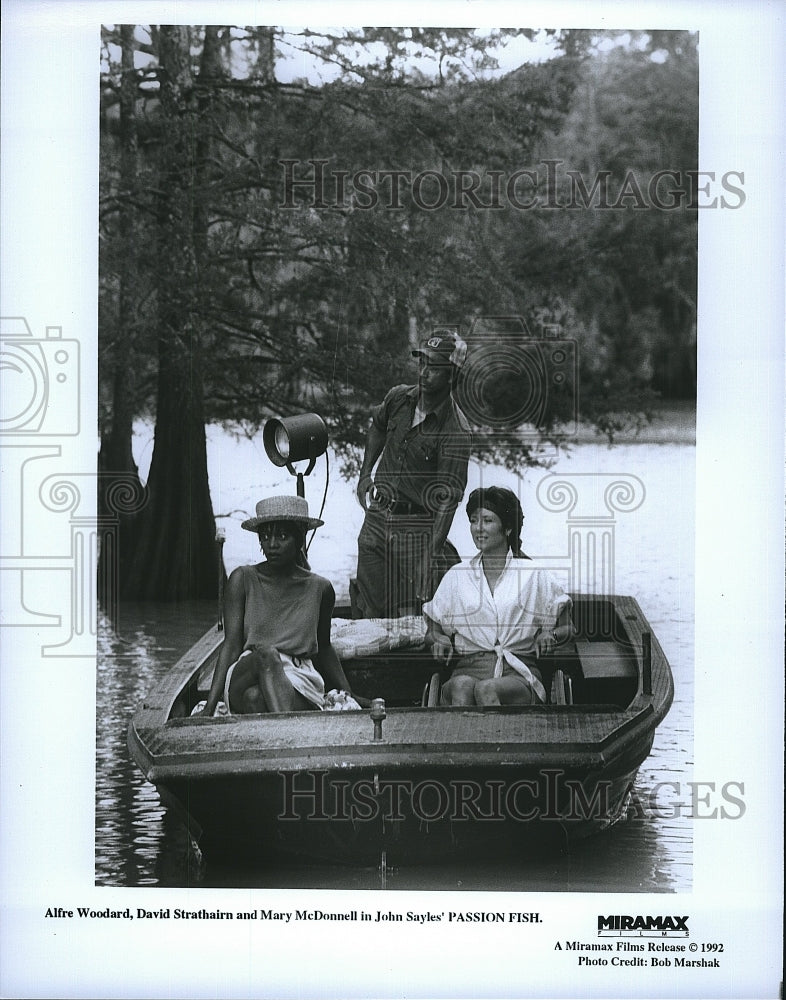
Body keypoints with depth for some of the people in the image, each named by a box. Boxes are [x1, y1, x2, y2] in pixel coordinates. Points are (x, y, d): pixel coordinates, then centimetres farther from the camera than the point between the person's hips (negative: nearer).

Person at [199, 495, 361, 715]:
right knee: (266, 654, -37)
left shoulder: (320, 588, 12)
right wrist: (210, 705, -9)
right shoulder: (243, 579, 7)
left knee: (255, 696, -35)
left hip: (300, 682, 1)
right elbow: (231, 645, 2)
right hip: (245, 675, 0)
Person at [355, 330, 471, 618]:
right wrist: (365, 474, 19)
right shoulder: (398, 398, 1)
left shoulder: (455, 430, -17)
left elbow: (447, 498, -23)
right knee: (371, 613, 6)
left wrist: (431, 554, -31)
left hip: (418, 528, -5)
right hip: (377, 518, 5)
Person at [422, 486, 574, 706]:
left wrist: (549, 636, -4)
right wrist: (440, 642, 0)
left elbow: (566, 627, 18)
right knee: (462, 686, -38)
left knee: (486, 689, -38)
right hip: (469, 668, 1)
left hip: (518, 672, -1)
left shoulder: (533, 575, 13)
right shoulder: (457, 576, 18)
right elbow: (434, 628, 23)